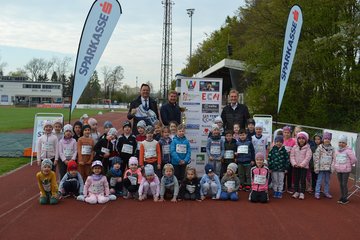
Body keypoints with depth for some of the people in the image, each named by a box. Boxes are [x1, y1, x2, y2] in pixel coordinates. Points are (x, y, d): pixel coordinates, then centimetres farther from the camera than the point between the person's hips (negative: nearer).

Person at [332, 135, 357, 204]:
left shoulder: (348, 151, -12)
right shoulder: (337, 151, 8)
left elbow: (354, 159, -10)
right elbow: (335, 160, 17)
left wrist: (348, 165, 2)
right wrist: (333, 166, 6)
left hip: (346, 170, -6)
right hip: (338, 170, 6)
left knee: (344, 184, -5)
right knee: (340, 184, 12)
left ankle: (345, 198, 4)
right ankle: (342, 197, 23)